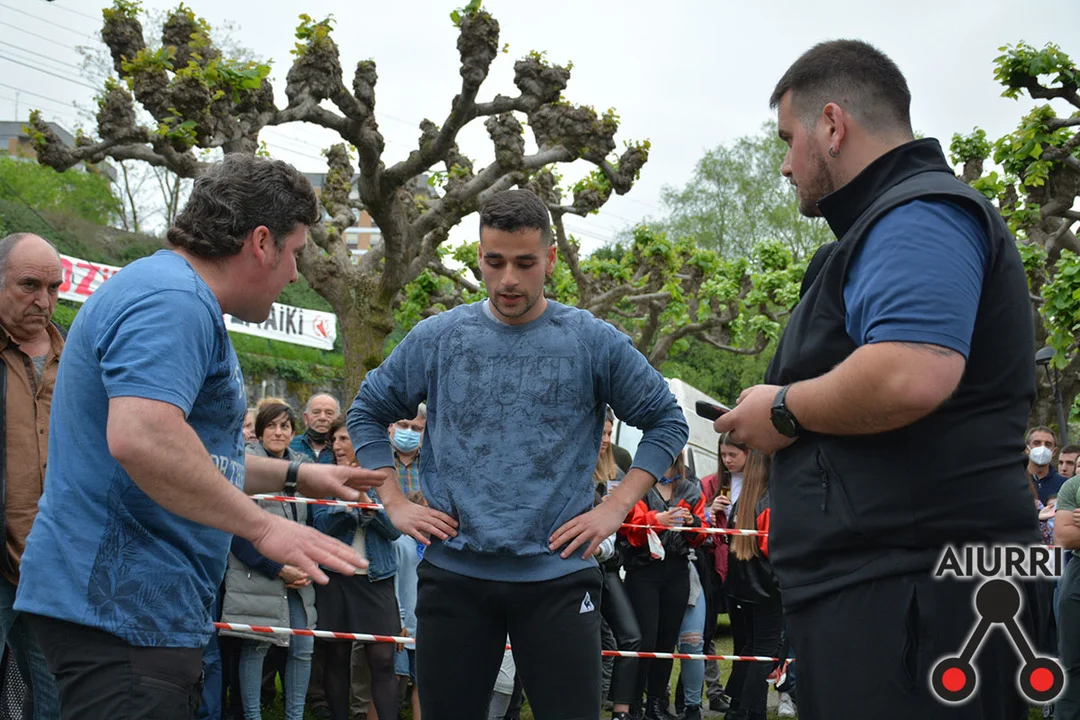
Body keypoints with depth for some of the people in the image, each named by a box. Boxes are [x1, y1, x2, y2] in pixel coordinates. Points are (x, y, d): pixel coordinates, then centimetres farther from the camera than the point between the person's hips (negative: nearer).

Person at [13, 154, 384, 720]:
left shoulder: (177, 295, 20)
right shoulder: (173, 298, -16)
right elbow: (140, 437, -31)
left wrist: (295, 475, 27)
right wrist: (263, 527, -23)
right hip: (124, 609, -11)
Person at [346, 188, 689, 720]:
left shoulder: (594, 342, 1)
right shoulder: (436, 338, 6)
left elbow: (666, 421, 8)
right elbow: (367, 413, 16)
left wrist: (615, 507, -2)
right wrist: (396, 503, 4)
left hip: (556, 575, -1)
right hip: (454, 573, 2)